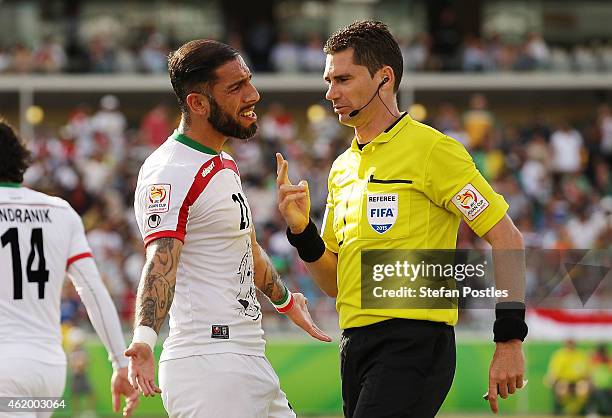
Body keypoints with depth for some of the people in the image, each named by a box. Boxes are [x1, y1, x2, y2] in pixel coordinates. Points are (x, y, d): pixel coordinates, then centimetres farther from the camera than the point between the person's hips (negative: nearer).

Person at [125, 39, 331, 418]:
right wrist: (144, 339, -41)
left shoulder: (225, 166, 17)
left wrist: (285, 300, 48)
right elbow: (161, 260, -27)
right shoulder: (170, 173, -14)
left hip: (251, 364, 10)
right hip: (208, 364, -10)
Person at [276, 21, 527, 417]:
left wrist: (509, 341, -13)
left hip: (414, 343, -8)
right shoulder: (343, 168, 18)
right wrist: (301, 231, 2)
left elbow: (507, 239, -8)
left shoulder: (432, 150, -6)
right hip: (356, 347, 8)